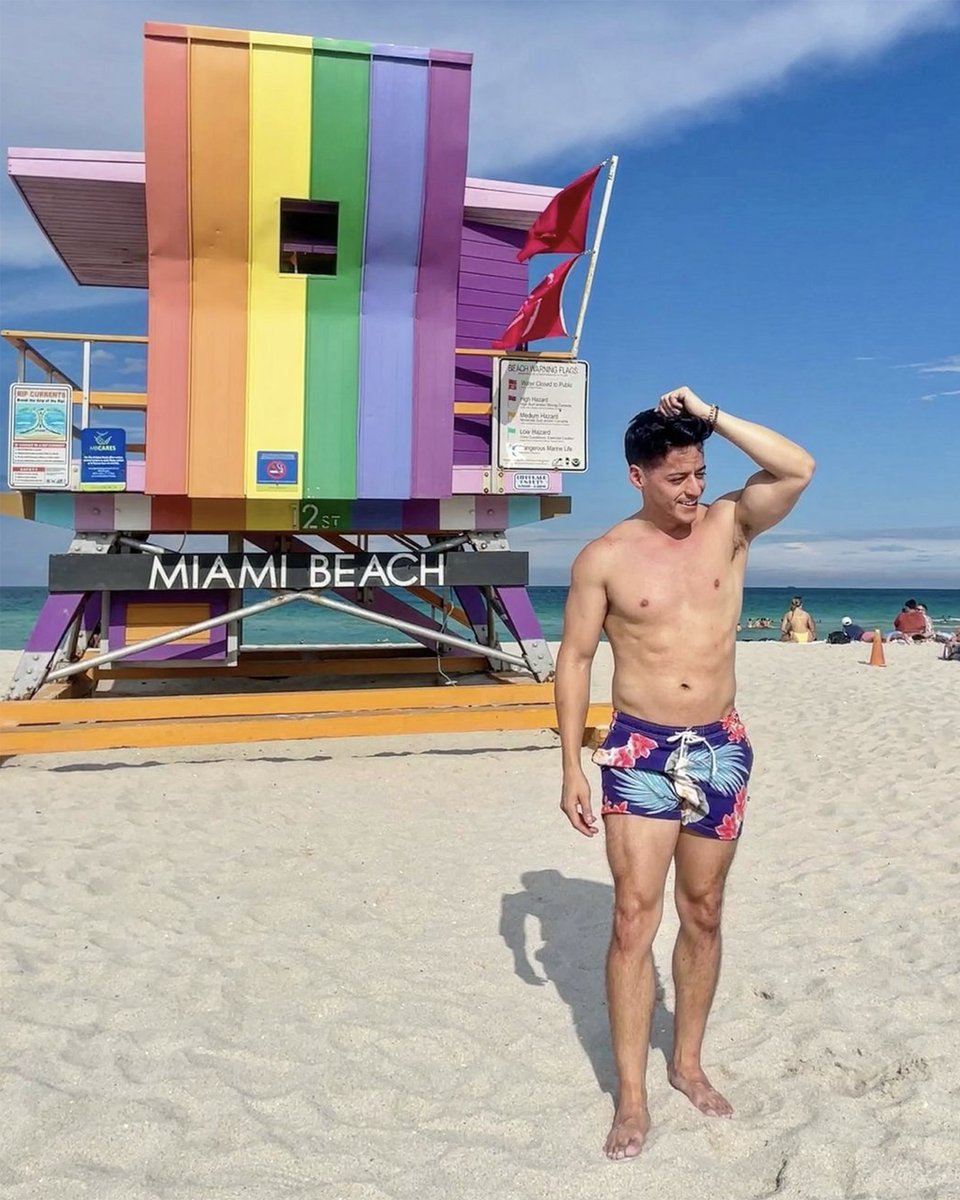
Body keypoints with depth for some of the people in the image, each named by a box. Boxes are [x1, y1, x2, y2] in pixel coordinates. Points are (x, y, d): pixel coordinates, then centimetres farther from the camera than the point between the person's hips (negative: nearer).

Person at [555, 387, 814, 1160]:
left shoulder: (729, 526, 1)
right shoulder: (604, 558, -6)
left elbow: (799, 471, -14)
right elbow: (575, 659, -3)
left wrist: (711, 415, -14)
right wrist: (572, 768, -7)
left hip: (721, 747, 3)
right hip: (640, 749, -2)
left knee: (703, 914, 13)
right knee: (635, 918, -3)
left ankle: (688, 1063, 31)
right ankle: (632, 1097, 10)